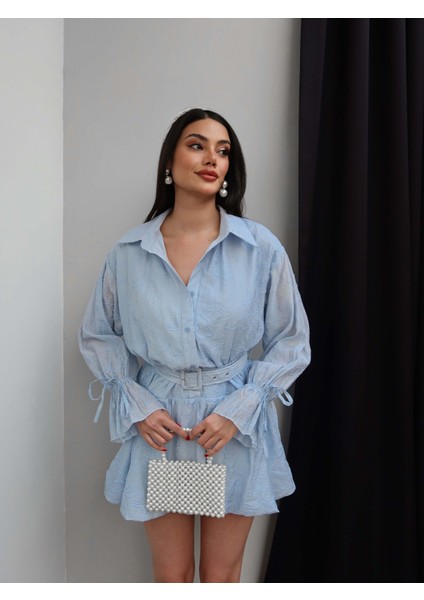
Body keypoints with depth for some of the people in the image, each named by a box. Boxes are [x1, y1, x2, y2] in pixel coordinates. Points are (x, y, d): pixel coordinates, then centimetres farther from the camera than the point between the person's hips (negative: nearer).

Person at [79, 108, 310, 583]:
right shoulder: (129, 252, -4)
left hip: (236, 429, 0)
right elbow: (98, 336, 7)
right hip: (158, 430, 1)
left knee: (221, 575, 17)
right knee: (171, 575, 16)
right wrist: (137, 407, -6)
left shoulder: (262, 248, -7)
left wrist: (238, 410, -11)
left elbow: (292, 342, -1)